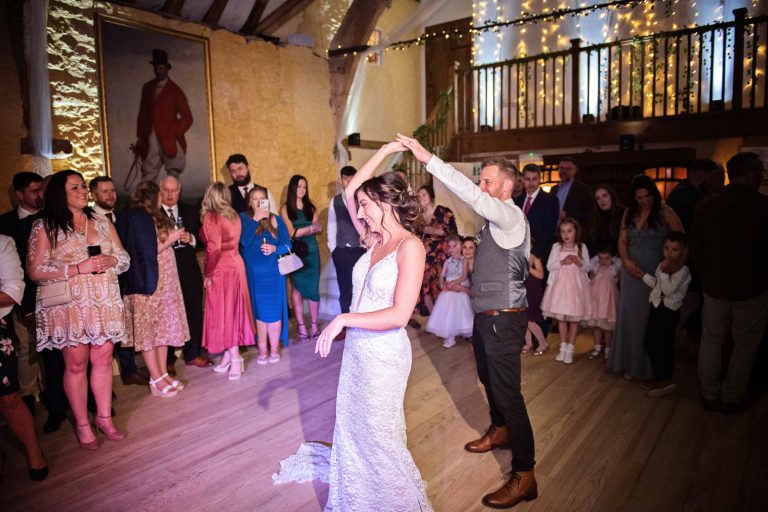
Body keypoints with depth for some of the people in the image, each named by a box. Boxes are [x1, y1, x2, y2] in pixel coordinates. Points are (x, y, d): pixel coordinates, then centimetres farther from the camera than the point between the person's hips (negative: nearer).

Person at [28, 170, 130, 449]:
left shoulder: (102, 221, 10)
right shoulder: (44, 226, -2)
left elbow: (124, 258, 11)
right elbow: (35, 271, -8)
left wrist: (110, 261, -11)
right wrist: (77, 268, -17)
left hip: (104, 302, 3)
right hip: (68, 306, -3)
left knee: (103, 359, 7)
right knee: (76, 364, 4)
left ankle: (104, 417, 22)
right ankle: (82, 424, 18)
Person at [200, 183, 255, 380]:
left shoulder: (211, 218, -13)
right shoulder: (234, 216, 7)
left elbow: (214, 248, -19)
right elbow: (233, 242, 8)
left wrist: (209, 273, -10)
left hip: (221, 270, -7)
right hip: (236, 265, 7)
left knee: (222, 312, 1)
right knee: (232, 311, 13)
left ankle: (235, 358, 3)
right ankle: (229, 355, 22)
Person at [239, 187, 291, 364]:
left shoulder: (276, 219, 5)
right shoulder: (243, 218, 1)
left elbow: (287, 244, 3)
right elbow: (244, 241, -15)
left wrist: (275, 248, -16)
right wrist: (255, 219, -18)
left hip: (273, 272, 1)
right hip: (253, 273, -1)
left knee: (274, 310, 2)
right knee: (259, 311, 4)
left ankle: (274, 349, 14)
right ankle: (262, 350, 13)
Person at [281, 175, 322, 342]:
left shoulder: (310, 206, 10)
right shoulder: (286, 209, 0)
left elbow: (319, 228, 1)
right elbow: (291, 233, -7)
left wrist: (300, 231, -13)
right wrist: (310, 228, -10)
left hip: (311, 251, 2)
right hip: (295, 253, -2)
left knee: (313, 288, -1)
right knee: (297, 288, 0)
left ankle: (314, 325, 8)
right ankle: (301, 326, 6)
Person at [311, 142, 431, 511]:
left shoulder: (410, 246, -18)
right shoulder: (376, 240, 3)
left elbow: (399, 315, -25)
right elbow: (351, 189, 10)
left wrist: (342, 319, -21)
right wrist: (385, 151, 8)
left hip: (384, 352, -7)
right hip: (356, 346, 7)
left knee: (378, 434, 10)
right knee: (353, 429, 19)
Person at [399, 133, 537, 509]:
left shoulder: (511, 216, -19)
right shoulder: (496, 219, 10)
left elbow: (472, 196, -36)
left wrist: (428, 159, -38)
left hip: (502, 319, -10)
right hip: (486, 315, 10)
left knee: (507, 391, -4)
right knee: (488, 378, 26)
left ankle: (524, 476, 9)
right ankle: (500, 430, 51)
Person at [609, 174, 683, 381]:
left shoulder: (665, 213, -6)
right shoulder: (629, 213, 6)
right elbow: (622, 241, 7)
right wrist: (627, 262, -8)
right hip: (632, 273, 4)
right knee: (630, 317, 9)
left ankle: (650, 367, 19)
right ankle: (631, 364, 23)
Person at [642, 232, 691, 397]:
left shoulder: (683, 270, -16)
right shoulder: (662, 265, 7)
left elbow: (668, 290, -23)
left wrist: (664, 272, -25)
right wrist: (643, 275, 7)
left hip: (669, 311, -8)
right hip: (656, 308, 8)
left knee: (664, 346, 0)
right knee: (649, 344, 11)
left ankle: (665, 379, 15)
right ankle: (660, 377, 24)